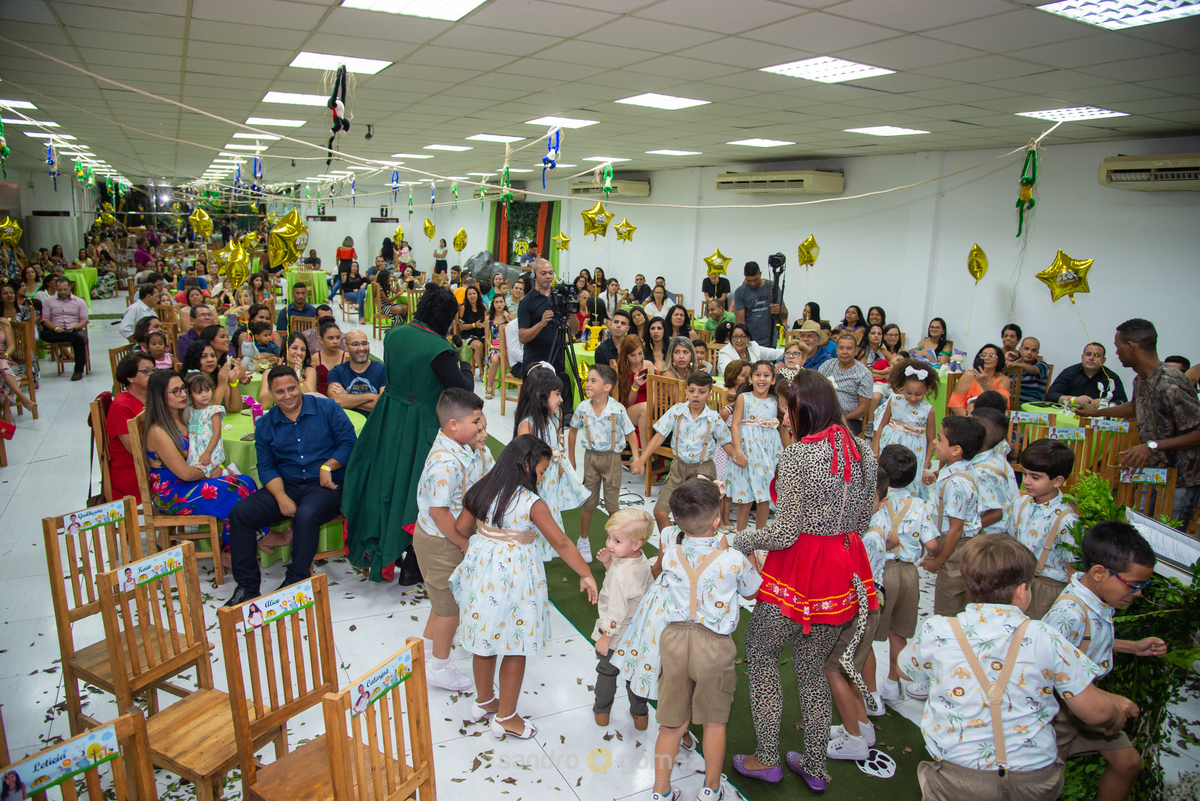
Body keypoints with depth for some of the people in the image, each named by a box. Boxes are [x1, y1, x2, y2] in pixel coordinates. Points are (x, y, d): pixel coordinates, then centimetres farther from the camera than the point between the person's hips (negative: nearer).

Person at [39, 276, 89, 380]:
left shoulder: (79, 301, 13)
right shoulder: (48, 301, 14)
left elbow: (84, 321, 5)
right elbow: (45, 320, 7)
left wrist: (73, 328, -14)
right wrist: (56, 328, -14)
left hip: (74, 331, -1)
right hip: (56, 332, 1)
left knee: (79, 340, -35)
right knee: (44, 335, -33)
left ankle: (78, 370, -28)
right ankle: (79, 335, -40)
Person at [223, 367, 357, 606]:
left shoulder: (327, 408, 1)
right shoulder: (265, 424, 11)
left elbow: (348, 442, -2)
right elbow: (266, 468, 7)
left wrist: (327, 466, -17)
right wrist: (282, 498, -10)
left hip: (324, 486, -4)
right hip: (286, 486, 5)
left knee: (306, 515, -35)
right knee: (240, 513, -15)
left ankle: (295, 582, -18)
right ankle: (247, 586, -4)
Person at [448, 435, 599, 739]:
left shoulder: (481, 490, -2)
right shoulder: (532, 503, -19)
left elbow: (462, 529, 8)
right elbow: (561, 544, -16)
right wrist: (586, 575, -7)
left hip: (481, 571, 7)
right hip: (513, 577, -6)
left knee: (485, 639, 22)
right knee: (515, 648, 11)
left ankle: (483, 701, 42)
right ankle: (505, 717, 24)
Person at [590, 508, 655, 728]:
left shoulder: (620, 575, -35)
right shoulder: (642, 561, -10)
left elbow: (616, 613, -28)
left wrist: (605, 638, -15)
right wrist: (608, 564, -6)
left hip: (616, 637, -6)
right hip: (638, 634, 7)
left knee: (607, 672, 19)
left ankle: (601, 711, 39)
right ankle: (640, 714, 38)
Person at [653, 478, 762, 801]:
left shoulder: (670, 556, -7)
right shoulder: (734, 560, -15)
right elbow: (751, 592, 4)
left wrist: (717, 546, 18)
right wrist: (753, 558, 19)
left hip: (675, 638, 2)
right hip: (715, 645, -2)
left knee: (673, 721, 16)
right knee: (714, 720, 19)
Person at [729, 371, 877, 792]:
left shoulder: (797, 456, -20)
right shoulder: (863, 452, 2)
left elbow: (783, 533, -19)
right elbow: (863, 519, 11)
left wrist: (742, 540, -4)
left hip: (799, 571, -7)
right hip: (844, 571, 7)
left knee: (761, 654, 15)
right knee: (812, 667, 21)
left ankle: (766, 759, 24)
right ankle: (815, 767, 33)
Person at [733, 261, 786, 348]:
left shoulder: (772, 287, 5)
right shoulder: (740, 292, 1)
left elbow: (785, 315, 7)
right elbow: (740, 321, -4)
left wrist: (779, 311, -17)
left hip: (769, 342, 1)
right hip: (748, 343, -1)